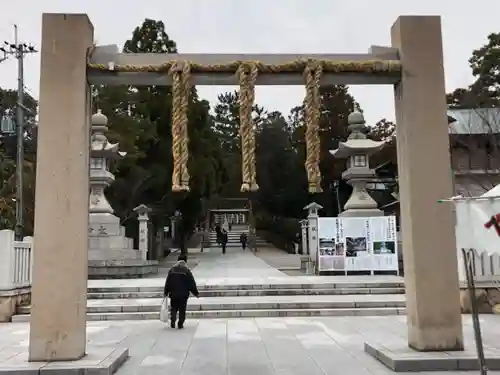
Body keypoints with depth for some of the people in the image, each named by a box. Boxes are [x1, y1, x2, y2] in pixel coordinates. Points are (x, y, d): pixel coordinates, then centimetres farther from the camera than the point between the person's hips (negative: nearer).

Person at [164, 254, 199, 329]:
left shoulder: (172, 270, 2)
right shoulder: (187, 270, -6)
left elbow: (167, 282, 5)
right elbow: (192, 283, -3)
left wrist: (165, 292, 13)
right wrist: (196, 293, 5)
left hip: (173, 294, 2)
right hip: (183, 294, -2)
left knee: (173, 309, 14)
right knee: (182, 310, 7)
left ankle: (173, 321, -1)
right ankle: (180, 324, 4)